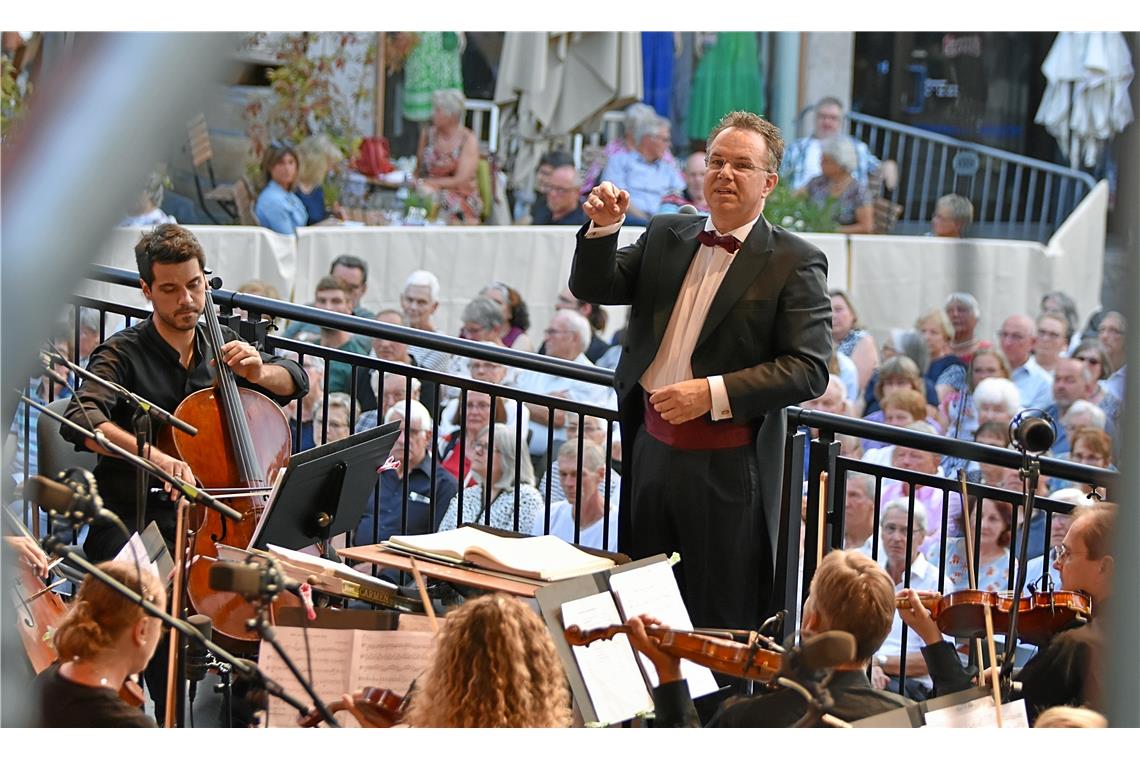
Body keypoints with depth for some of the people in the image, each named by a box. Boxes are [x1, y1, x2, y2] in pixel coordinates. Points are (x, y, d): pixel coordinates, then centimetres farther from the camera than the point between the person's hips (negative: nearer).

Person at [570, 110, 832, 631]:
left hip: (725, 468, -6)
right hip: (651, 446, 6)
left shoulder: (794, 263, -7)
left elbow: (808, 369, -14)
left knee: (720, 625, 0)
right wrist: (604, 228, -8)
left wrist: (713, 394, -22)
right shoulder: (667, 237, 12)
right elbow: (593, 288, 11)